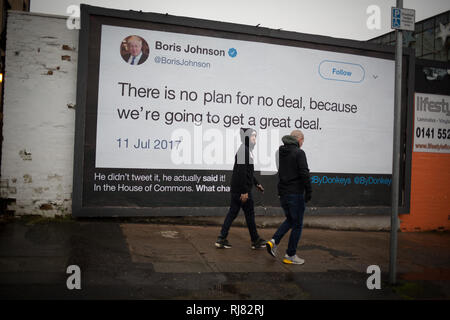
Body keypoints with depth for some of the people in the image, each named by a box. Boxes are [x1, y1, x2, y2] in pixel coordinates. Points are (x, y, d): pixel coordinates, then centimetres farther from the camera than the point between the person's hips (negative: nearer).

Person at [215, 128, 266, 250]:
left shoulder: (247, 150, 16)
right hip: (242, 189, -10)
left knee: (232, 213, 11)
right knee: (250, 214, 3)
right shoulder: (244, 151, -17)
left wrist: (257, 184, 29)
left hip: (236, 190, 10)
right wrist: (244, 191, -23)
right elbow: (241, 172, -23)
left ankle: (222, 239, 13)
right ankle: (255, 241, 17)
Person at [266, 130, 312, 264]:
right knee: (297, 225, 5)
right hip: (295, 194, -7)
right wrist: (308, 191, -10)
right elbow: (304, 173, -18)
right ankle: (290, 256, 11)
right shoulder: (299, 153, -13)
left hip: (282, 193, 7)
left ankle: (274, 241, 7)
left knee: (289, 220, 23)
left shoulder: (280, 152, 9)